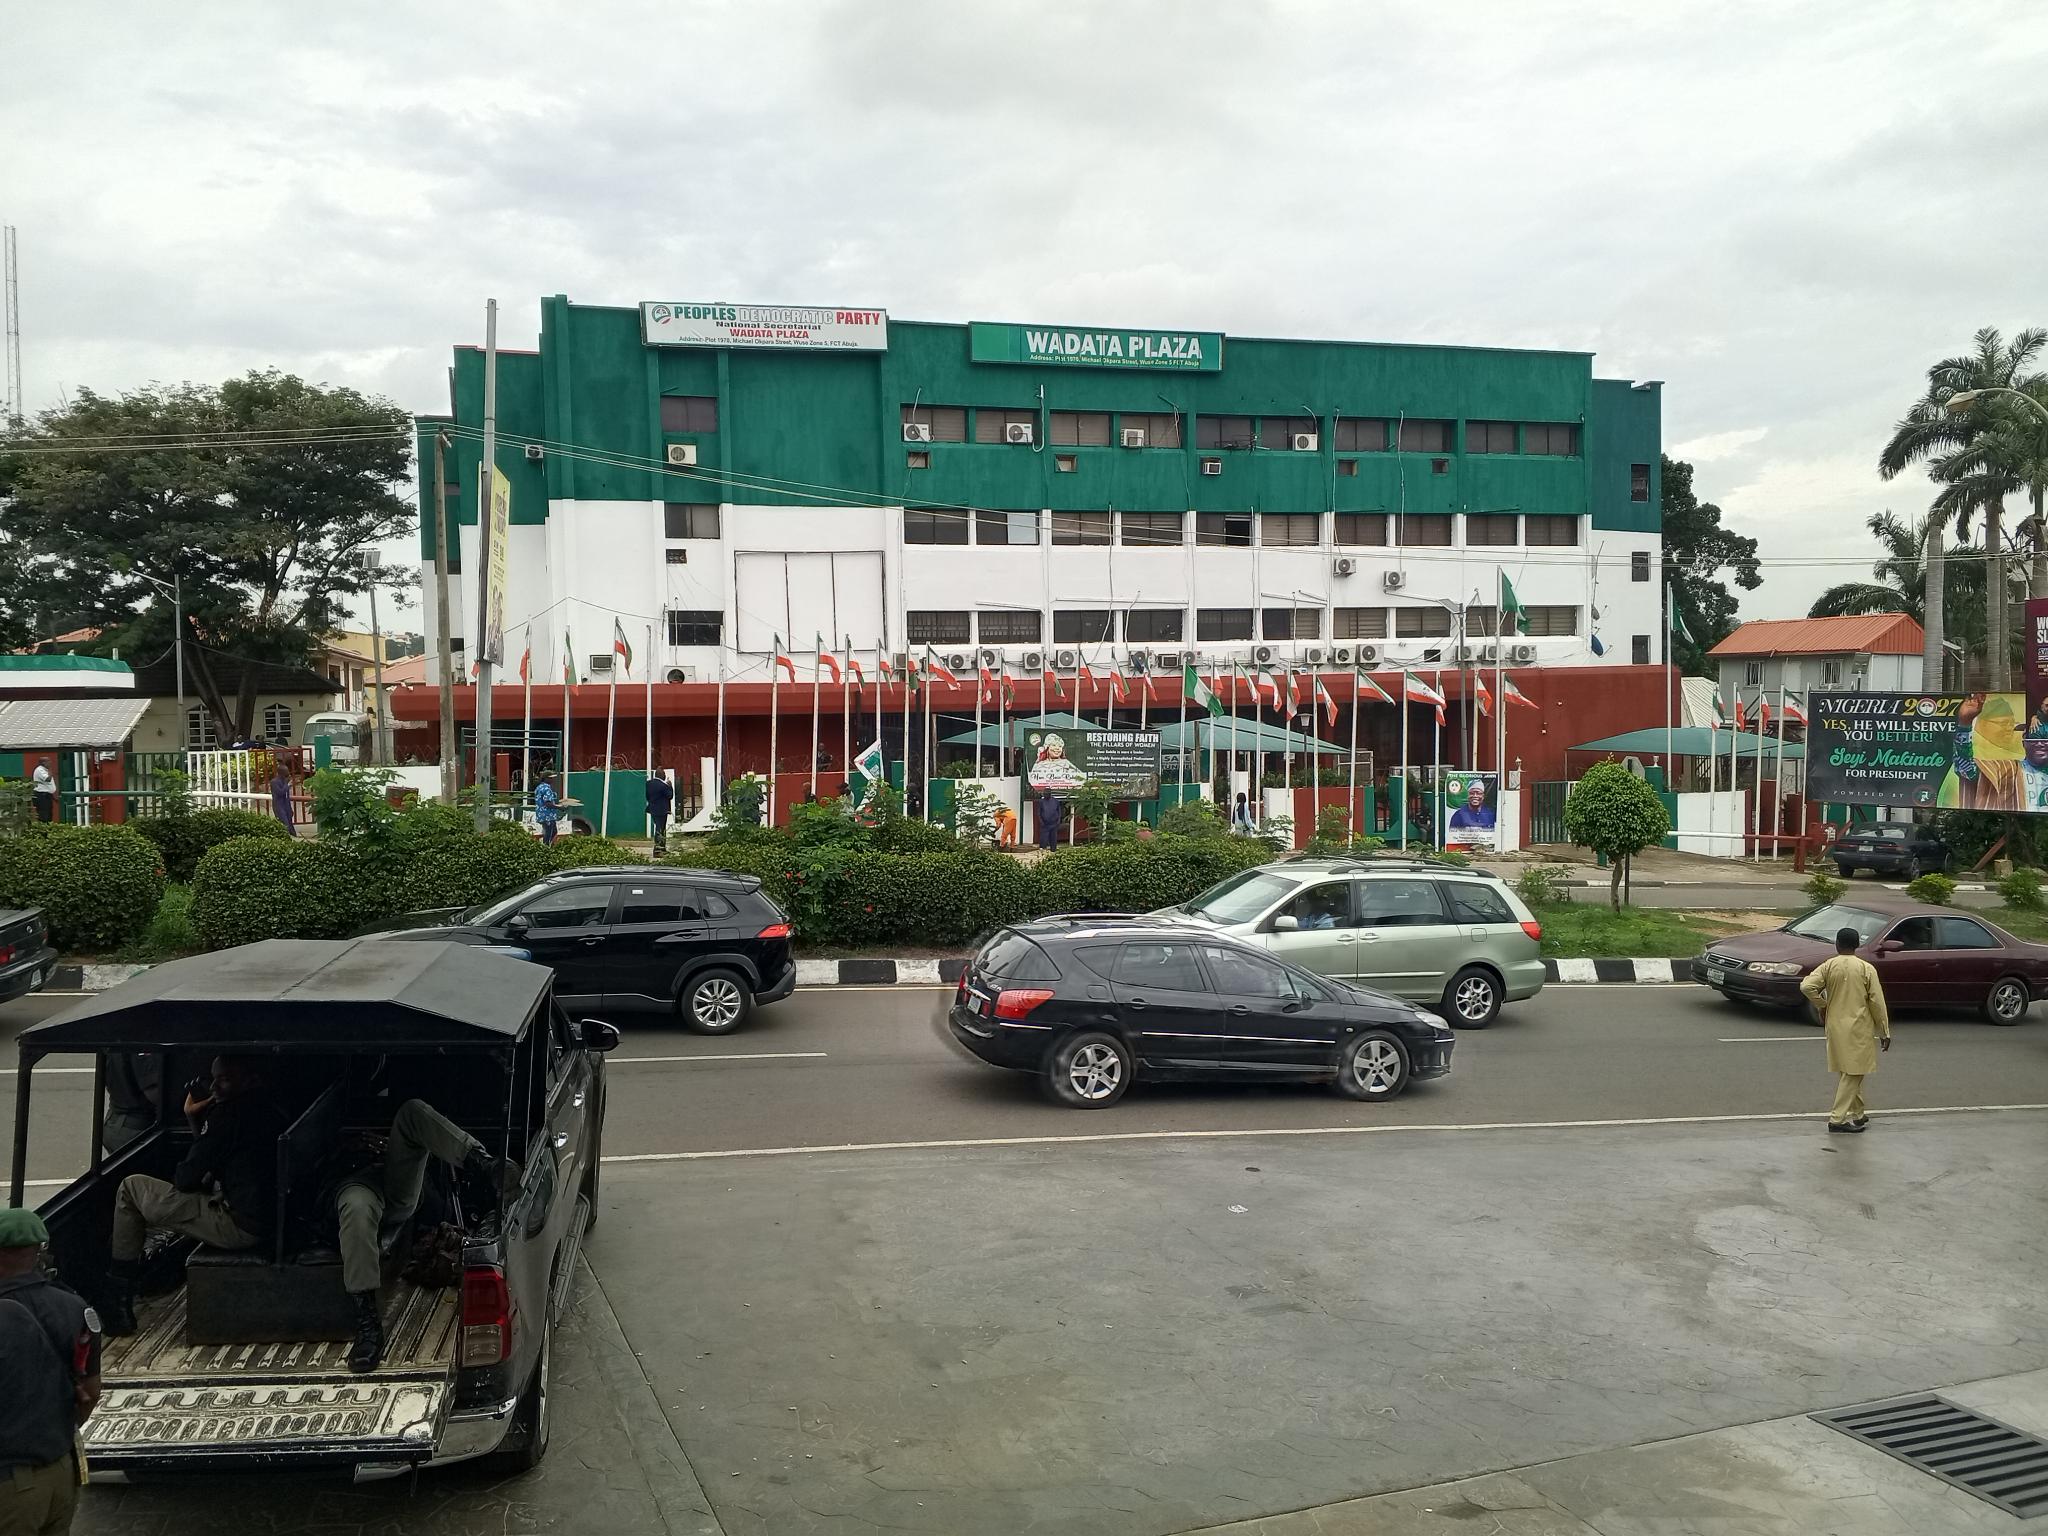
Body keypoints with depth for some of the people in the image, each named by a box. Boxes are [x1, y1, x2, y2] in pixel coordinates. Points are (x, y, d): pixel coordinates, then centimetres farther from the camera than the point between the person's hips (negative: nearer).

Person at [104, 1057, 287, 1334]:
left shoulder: (228, 1114, -13)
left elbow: (187, 1178, -10)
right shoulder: (272, 1114, 12)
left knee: (131, 1188, 2)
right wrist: (194, 1119, 14)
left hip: (236, 1226, -9)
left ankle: (118, 1297, 6)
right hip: (263, 1222, 9)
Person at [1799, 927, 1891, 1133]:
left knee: (1847, 1072, 17)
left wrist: (1822, 1005, 3)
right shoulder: (1867, 969, -7)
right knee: (1853, 1073, -1)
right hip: (1859, 1027, -3)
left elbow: (1807, 986, -14)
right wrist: (1884, 1031, 0)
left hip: (1836, 1026, 4)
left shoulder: (1828, 966, -2)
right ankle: (1837, 1119, -7)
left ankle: (1858, 1113, 28)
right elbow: (1877, 1002, -7)